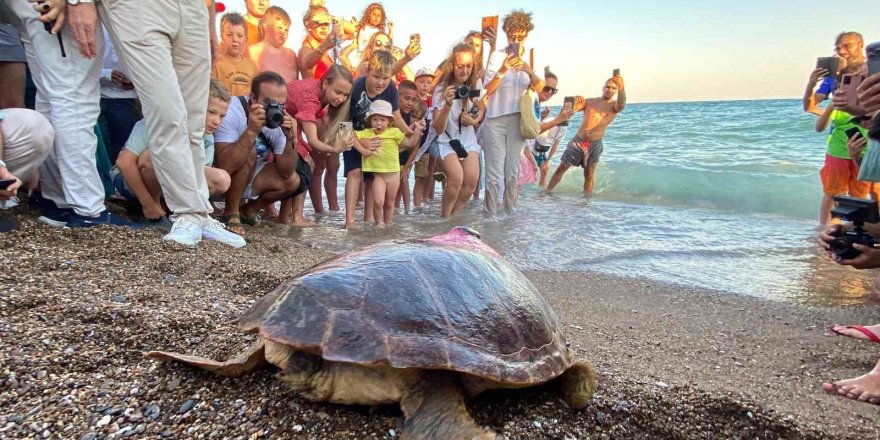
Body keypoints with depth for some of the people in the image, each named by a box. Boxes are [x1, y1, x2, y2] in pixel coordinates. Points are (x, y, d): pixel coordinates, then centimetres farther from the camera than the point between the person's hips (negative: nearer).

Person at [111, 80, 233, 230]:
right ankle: (153, 210, -14)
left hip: (167, 182, 5)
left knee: (221, 180, -18)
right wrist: (148, 204, -26)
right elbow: (124, 162, -27)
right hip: (131, 178, -5)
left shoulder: (207, 140, -8)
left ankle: (162, 207, -5)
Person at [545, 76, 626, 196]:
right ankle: (546, 192, 18)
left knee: (589, 175, 6)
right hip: (578, 141, 2)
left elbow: (621, 103, -24)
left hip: (594, 145, -2)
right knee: (561, 169, 7)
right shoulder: (589, 101, 8)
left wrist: (621, 88, -46)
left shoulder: (614, 106, -1)